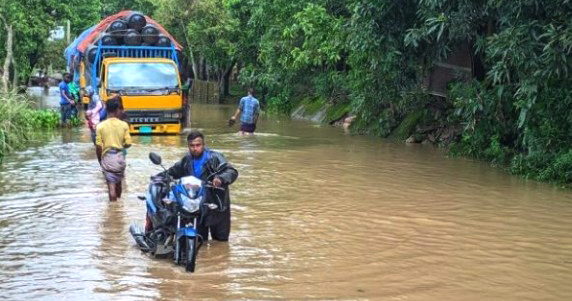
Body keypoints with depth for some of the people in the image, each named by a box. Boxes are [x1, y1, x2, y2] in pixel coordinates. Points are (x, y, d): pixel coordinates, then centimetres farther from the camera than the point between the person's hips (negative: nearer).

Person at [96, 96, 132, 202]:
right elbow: (128, 144, -6)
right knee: (118, 182, 22)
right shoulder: (124, 125, -7)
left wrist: (99, 160, 7)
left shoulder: (100, 126, -9)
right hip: (119, 156, 2)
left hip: (107, 157, -2)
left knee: (111, 184, 0)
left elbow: (98, 146, -8)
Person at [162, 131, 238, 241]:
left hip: (216, 203, -4)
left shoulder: (214, 158, -14)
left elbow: (232, 172, -25)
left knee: (221, 238, 9)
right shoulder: (187, 160, 4)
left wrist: (221, 178, -45)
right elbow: (174, 171, 20)